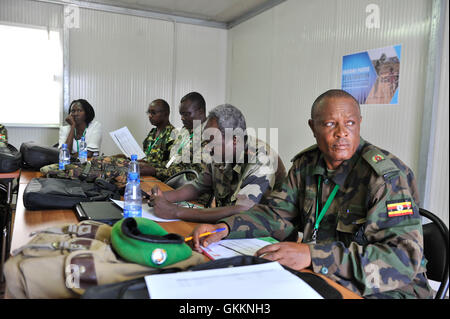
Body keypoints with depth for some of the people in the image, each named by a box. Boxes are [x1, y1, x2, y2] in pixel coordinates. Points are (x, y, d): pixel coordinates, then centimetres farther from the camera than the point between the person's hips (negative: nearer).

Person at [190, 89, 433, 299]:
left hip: (381, 290, -5)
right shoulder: (306, 165, 2)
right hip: (319, 280, 6)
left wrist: (313, 255, -35)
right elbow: (278, 214, 6)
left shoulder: (388, 175, -18)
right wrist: (224, 227, -12)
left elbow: (404, 258, -25)